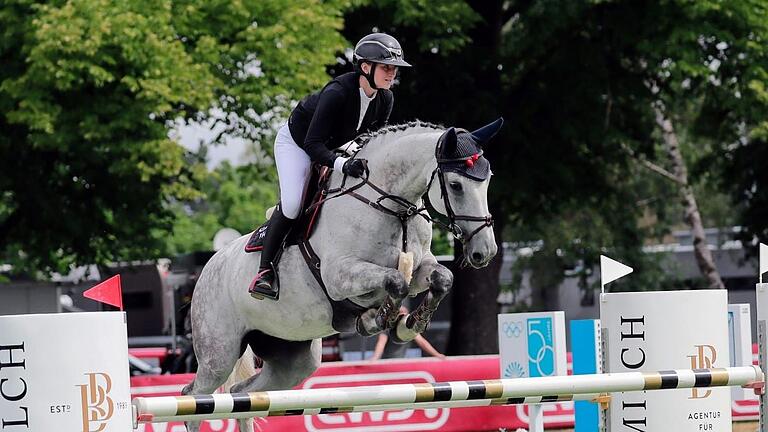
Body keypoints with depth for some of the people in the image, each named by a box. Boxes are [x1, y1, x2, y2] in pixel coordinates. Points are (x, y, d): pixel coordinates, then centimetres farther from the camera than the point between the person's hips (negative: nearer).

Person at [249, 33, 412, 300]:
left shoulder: (385, 100, -18)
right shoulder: (337, 93, -38)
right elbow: (313, 144, -40)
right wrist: (342, 164, -54)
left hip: (336, 147, 7)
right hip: (297, 142, -7)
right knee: (291, 204, -22)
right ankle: (264, 270, -10)